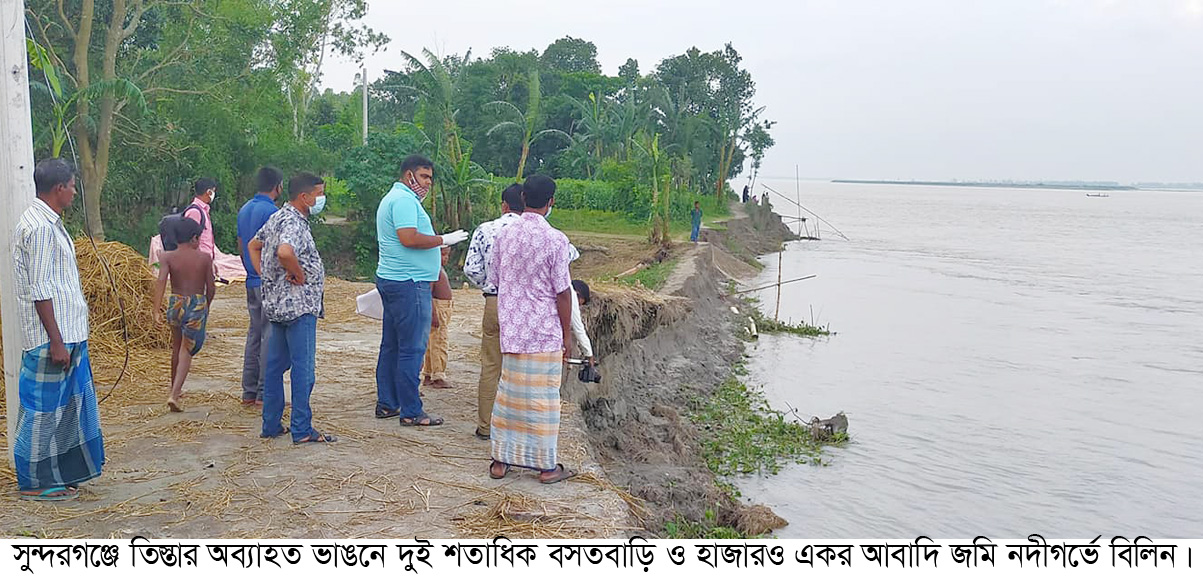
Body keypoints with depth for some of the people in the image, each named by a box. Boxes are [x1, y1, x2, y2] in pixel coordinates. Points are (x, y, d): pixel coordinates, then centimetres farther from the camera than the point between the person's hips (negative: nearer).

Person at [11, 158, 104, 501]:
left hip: (68, 334, 10)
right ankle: (34, 483, 11)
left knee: (66, 404, 17)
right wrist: (56, 342, -21)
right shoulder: (40, 227, -18)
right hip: (50, 341, -10)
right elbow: (40, 291, -21)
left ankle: (62, 473, 28)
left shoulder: (49, 223, 14)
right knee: (43, 409, 0)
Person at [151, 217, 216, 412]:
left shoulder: (168, 257, -1)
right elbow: (211, 288, -1)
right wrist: (206, 307, 17)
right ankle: (174, 395, -14)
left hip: (176, 304, 3)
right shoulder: (204, 258, -3)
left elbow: (161, 281, -15)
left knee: (176, 348, 22)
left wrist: (157, 310, -17)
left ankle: (176, 389, 37)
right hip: (197, 305, -2)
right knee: (186, 351, 1)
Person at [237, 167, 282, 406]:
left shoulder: (244, 210, 14)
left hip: (252, 282, 9)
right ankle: (265, 393, -2)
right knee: (270, 336, -4)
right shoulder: (270, 211, -14)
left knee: (254, 334, 13)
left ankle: (249, 392, 16)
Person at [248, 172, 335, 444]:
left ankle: (271, 425, 20)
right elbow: (285, 252, -37)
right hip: (299, 305, -10)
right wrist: (298, 274, -20)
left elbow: (253, 245, 27)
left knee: (275, 366, 13)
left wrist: (264, 275, 18)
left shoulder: (277, 217, 15)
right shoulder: (294, 223, -17)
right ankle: (302, 430, 1)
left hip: (276, 304, 10)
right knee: (303, 368, -4)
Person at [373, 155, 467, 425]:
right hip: (409, 283, -11)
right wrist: (445, 239, -16)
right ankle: (411, 412, -2)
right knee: (412, 348, -6)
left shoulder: (392, 198, 20)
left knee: (391, 345, 14)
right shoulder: (405, 200, -13)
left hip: (390, 279, 11)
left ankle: (386, 404, 22)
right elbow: (409, 238, -24)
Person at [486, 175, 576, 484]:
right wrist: (567, 334, -1)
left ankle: (500, 460, 20)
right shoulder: (555, 240, -13)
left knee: (508, 393, 14)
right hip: (545, 333, -5)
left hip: (511, 330, 5)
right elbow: (562, 292, -11)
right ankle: (547, 466, 15)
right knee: (543, 397, 5)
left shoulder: (503, 236, 3)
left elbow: (495, 281, 10)